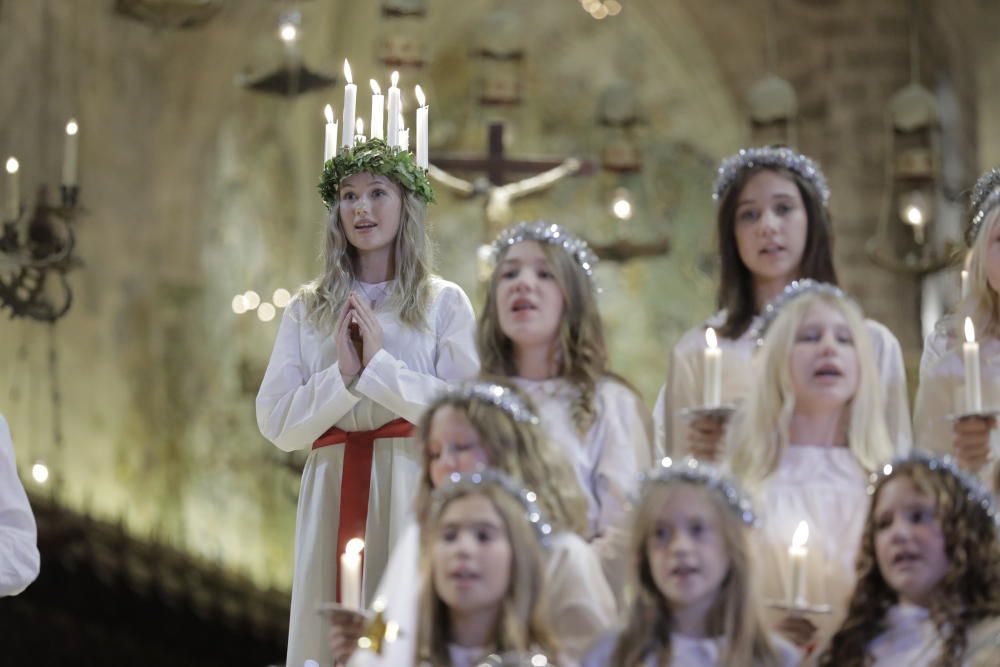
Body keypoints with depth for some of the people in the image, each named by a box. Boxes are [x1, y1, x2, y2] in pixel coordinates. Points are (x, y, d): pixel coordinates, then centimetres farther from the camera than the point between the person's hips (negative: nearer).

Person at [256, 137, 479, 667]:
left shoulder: (445, 303, 6)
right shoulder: (308, 309, 12)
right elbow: (276, 424, 4)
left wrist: (381, 365, -11)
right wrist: (344, 375, -10)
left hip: (413, 489, -2)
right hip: (331, 492, 2)